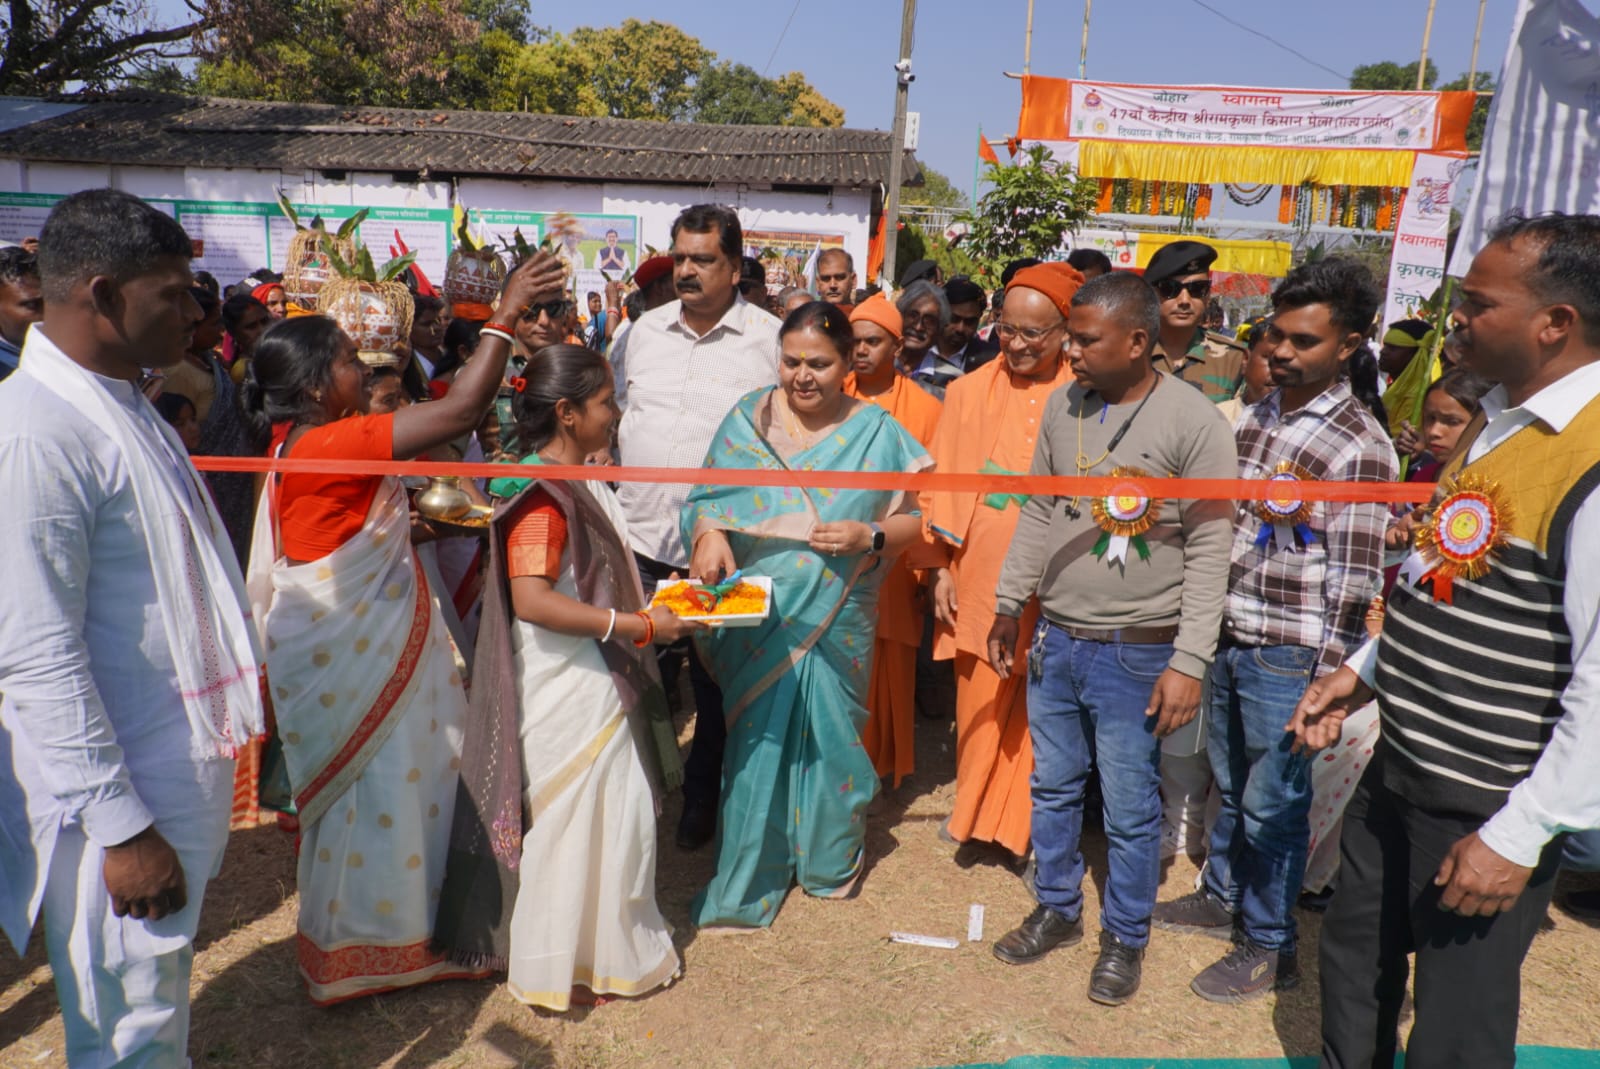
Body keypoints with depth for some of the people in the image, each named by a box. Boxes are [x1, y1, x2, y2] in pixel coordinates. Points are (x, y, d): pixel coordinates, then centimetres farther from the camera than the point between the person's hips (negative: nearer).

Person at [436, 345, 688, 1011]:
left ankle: (608, 944, 36)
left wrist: (656, 600, 10)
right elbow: (532, 600, -29)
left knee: (613, 814, 19)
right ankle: (563, 967, 24)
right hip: (567, 689, -10)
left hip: (602, 681, 10)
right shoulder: (542, 495, -21)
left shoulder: (585, 484, 8)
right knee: (571, 819, 5)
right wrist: (636, 624, -26)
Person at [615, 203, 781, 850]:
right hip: (640, 538, 4)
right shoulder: (645, 330, 9)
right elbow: (617, 420, 18)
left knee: (718, 687, 11)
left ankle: (702, 798, 32)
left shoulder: (771, 339, -5)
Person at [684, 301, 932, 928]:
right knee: (754, 745, 6)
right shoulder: (747, 418, 3)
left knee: (830, 740, 9)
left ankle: (830, 862, 35)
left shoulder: (877, 432, 1)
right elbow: (707, 498, 4)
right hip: (756, 618, 1)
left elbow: (913, 523, 2)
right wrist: (709, 535, -17)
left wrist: (869, 536, -17)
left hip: (837, 621, 0)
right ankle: (745, 887, 23)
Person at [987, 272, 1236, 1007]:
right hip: (1054, 639, 5)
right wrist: (1008, 606, 12)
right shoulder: (1063, 406, 3)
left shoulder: (1194, 423, -13)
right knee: (1053, 788, 18)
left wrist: (1189, 661, -16)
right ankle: (1057, 910, 38)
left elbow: (1209, 551, -12)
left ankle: (1124, 938, 29)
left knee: (1129, 808, 8)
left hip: (1135, 653, -5)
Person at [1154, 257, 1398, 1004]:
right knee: (1228, 785, 21)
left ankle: (1268, 948, 25)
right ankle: (1222, 898, 41)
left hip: (1289, 658, -6)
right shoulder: (1252, 416, 8)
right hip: (1226, 637, 6)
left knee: (1273, 804, 7)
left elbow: (1354, 579, -13)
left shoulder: (1361, 447, -13)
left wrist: (1327, 677, -13)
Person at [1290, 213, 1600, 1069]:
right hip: (1397, 771, 8)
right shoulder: (1494, 423, 7)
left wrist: (1521, 836, -21)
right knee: (1354, 973, 23)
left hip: (1489, 811, -8)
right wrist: (1365, 670, 10)